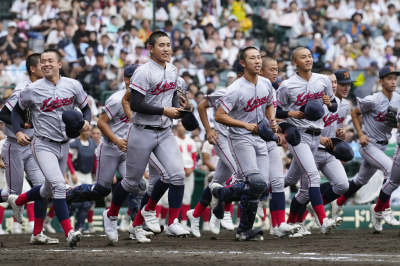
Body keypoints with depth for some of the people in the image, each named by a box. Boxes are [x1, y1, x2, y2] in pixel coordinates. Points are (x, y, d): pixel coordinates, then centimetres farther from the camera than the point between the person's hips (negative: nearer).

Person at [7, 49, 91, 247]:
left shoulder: (73, 86, -1)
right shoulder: (33, 90, -7)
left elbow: (85, 108, 11)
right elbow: (16, 111, 6)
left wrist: (87, 121, -11)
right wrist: (18, 132, -10)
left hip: (63, 145, 5)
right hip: (43, 145, -5)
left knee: (48, 190, 19)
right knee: (58, 186, -22)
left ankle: (17, 201, 47)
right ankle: (69, 232, -24)